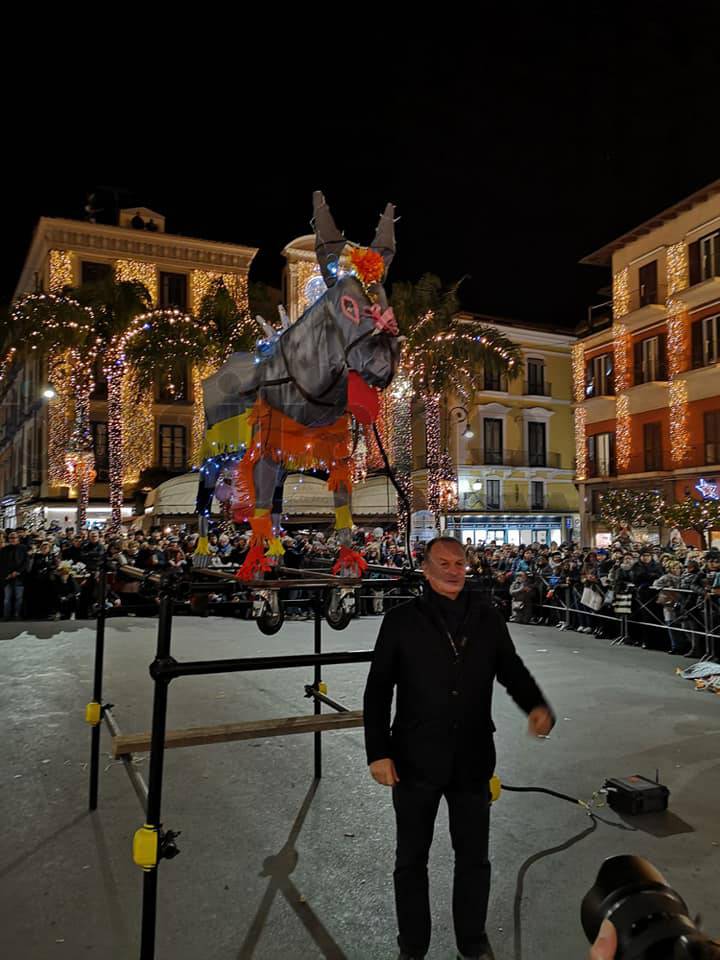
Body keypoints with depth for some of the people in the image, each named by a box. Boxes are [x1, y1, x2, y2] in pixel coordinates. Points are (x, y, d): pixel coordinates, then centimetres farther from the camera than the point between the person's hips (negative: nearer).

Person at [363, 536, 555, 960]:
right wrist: (378, 752, -8)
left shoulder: (488, 619, 0)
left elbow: (513, 672, 6)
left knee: (474, 857, 18)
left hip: (473, 760, 2)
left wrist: (539, 707, -14)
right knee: (412, 858, 15)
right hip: (415, 761, -2)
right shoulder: (402, 621, -7)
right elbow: (378, 690, -4)